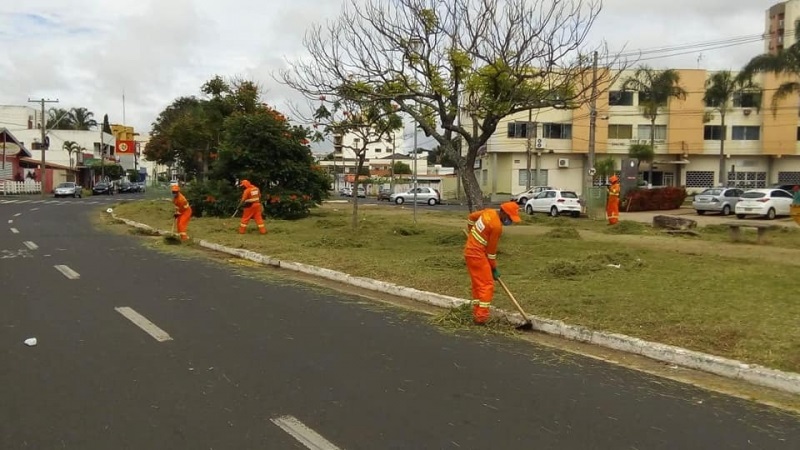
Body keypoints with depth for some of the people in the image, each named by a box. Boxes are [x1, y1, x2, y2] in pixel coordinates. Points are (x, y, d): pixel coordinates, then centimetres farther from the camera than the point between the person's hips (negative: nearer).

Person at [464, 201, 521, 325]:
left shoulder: (489, 211, 4)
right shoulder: (497, 226, -21)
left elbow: (471, 217, 21)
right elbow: (491, 250, -12)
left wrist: (472, 234, 34)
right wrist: (494, 268, 0)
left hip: (470, 251, 9)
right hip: (478, 254, -9)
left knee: (478, 284, 13)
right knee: (487, 285, -6)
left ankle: (476, 315, 17)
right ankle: (481, 317, -8)